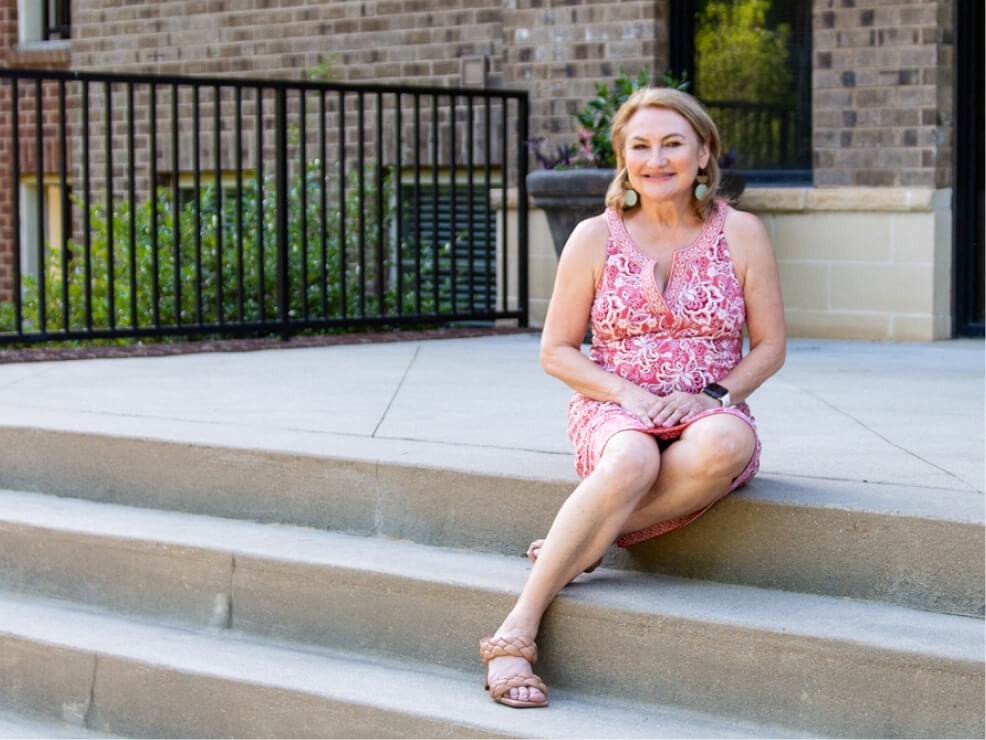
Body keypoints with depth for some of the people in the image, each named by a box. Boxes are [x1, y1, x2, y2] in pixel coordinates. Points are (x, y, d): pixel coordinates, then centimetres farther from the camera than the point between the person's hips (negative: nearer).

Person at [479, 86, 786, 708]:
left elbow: (769, 348, 7)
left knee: (725, 445, -38)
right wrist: (628, 394, -12)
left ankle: (579, 548, -27)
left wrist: (709, 397, -12)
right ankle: (515, 632, -39)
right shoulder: (595, 238, 3)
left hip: (711, 414, 1)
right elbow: (556, 351, 5)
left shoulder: (741, 234, 4)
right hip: (613, 411, -1)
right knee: (634, 460, -39)